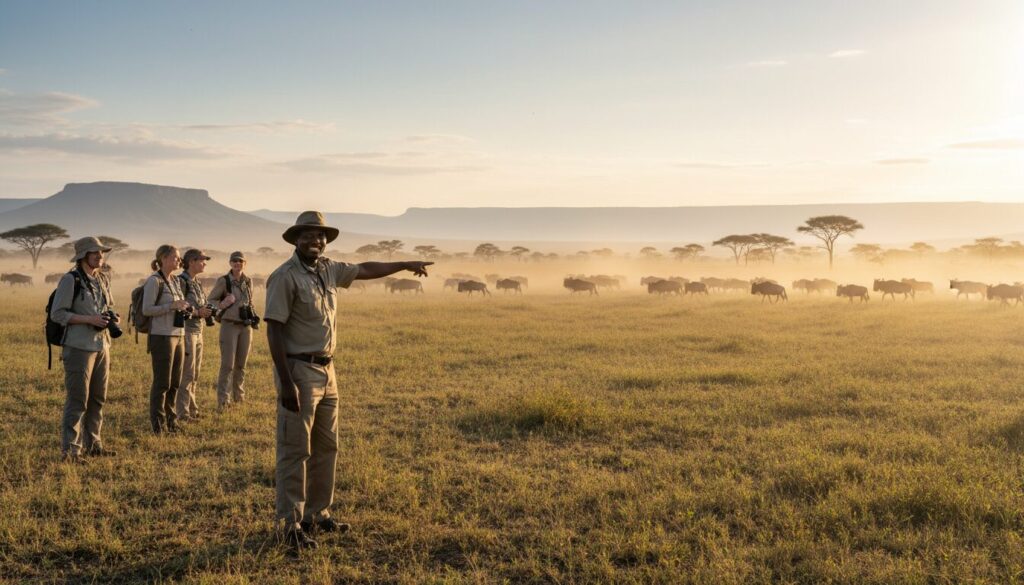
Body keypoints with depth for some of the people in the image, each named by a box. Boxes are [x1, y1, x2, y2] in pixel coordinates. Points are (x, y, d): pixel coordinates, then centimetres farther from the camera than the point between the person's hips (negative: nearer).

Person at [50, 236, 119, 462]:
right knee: (77, 400, -7)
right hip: (79, 347, -7)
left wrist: (113, 317, 3)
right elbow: (57, 314, -12)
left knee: (97, 399, 13)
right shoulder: (70, 280, -9)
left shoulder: (102, 280, 12)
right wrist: (89, 319, -20)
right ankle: (69, 449, -1)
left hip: (102, 345, 7)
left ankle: (92, 443, 23)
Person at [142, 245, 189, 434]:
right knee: (162, 382, -2)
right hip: (161, 336, -8)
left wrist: (183, 308, 6)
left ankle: (170, 419, 22)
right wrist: (172, 306, -20)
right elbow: (146, 310, -14)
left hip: (178, 335, 8)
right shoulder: (154, 281, -9)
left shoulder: (176, 281, 14)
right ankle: (158, 424, 7)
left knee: (175, 382, 12)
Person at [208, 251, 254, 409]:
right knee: (227, 365, -9)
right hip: (229, 326, -5)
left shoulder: (248, 282, 8)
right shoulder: (223, 281, -6)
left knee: (241, 364, 11)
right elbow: (210, 301, -2)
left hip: (246, 327, 5)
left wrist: (253, 317, 8)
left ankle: (239, 396, 22)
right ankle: (223, 400, -6)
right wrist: (223, 304, -18)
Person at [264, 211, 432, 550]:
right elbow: (274, 331, -18)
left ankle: (317, 514, 26)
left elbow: (365, 270, 27)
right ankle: (292, 525, 4)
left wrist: (405, 265, 34)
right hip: (298, 371, -8)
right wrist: (286, 384, -22)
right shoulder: (285, 277, -14)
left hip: (326, 371, 9)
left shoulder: (328, 270, 8)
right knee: (295, 451, -3)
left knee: (326, 447, 14)